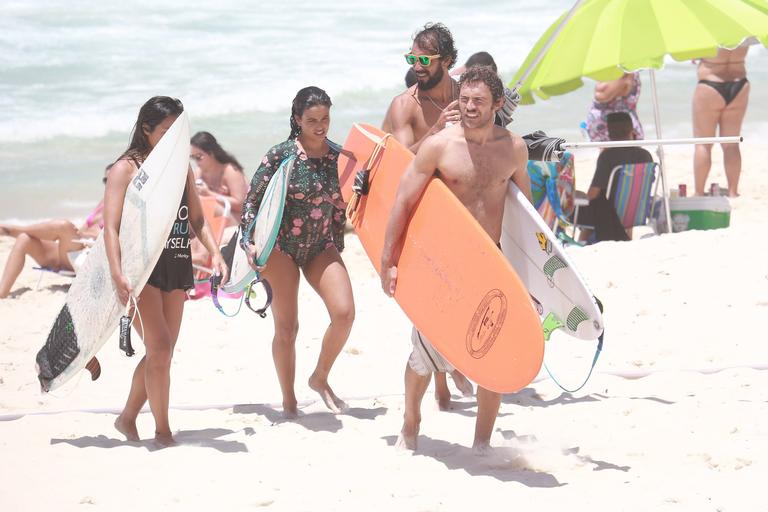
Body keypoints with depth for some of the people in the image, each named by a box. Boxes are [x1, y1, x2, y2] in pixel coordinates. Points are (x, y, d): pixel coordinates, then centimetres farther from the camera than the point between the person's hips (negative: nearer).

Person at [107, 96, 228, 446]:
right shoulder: (127, 168, -5)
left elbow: (197, 219, 16)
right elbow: (110, 227, -11)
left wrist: (215, 254, -1)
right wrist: (117, 275, -23)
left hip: (176, 268, 6)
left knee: (161, 353, 8)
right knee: (160, 348, -13)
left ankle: (127, 418, 24)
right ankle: (161, 428, -1)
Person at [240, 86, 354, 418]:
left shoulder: (339, 156, 1)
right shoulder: (281, 155, -12)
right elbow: (252, 201, -8)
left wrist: (338, 246, 16)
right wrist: (250, 243, -19)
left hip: (321, 247, 4)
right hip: (281, 247, -4)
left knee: (344, 313, -14)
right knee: (287, 328, 0)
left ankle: (320, 378, 9)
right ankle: (288, 401, 16)